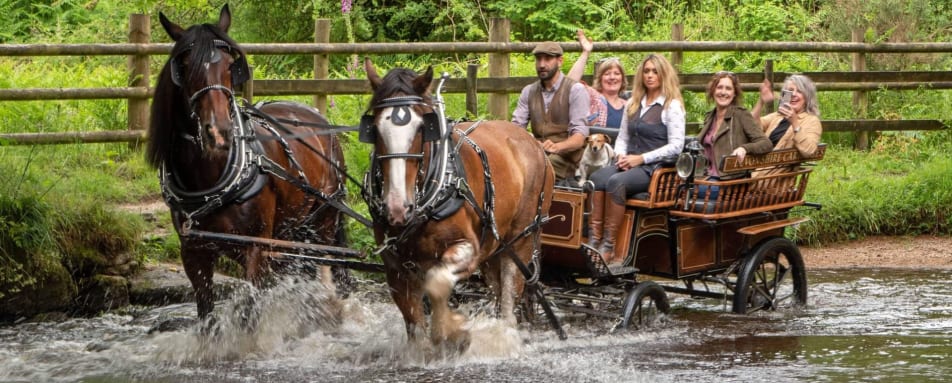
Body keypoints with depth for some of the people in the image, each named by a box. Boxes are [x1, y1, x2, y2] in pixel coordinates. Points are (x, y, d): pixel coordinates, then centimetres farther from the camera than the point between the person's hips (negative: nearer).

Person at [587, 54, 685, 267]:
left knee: (616, 183, -35)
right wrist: (620, 155, 1)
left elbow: (675, 146, -8)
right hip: (628, 163, 6)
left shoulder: (672, 106, 0)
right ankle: (594, 242, -36)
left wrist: (641, 158, -13)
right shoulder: (633, 104, 21)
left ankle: (609, 248, -32)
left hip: (654, 168, -6)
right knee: (596, 179, -27)